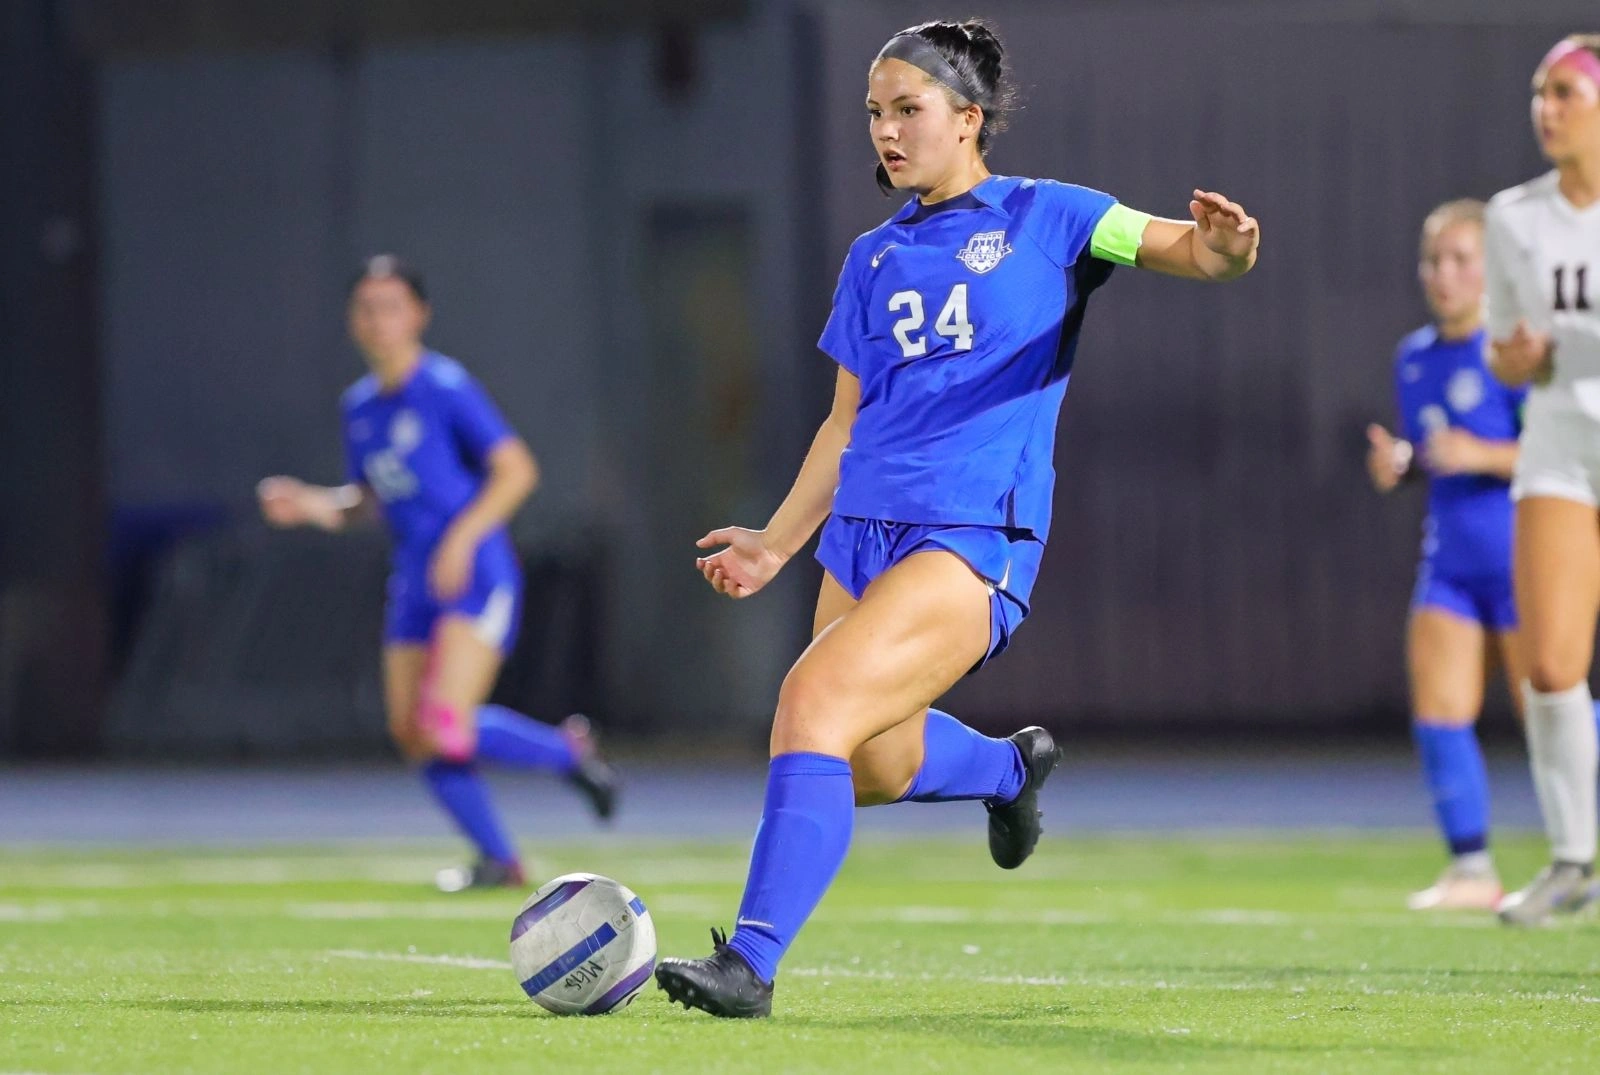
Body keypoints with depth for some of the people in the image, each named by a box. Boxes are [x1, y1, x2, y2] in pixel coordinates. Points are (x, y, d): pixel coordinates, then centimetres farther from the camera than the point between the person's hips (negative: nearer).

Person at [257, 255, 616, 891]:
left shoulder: (446, 387, -9)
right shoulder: (360, 405, 13)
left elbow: (516, 469, -11)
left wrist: (463, 536, -19)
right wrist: (315, 506, 3)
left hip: (475, 575, -8)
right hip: (413, 581, 8)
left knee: (446, 729, -20)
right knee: (412, 736, 1)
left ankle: (568, 751, 5)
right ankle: (498, 861, 14)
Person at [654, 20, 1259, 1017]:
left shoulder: (1044, 218, 3)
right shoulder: (874, 260, 18)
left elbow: (1189, 249, -8)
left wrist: (1222, 248, -32)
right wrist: (777, 542, 15)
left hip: (973, 538, -7)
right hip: (863, 531, 7)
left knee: (814, 698, -23)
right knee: (873, 765, 9)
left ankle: (751, 962, -25)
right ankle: (1011, 766, 43)